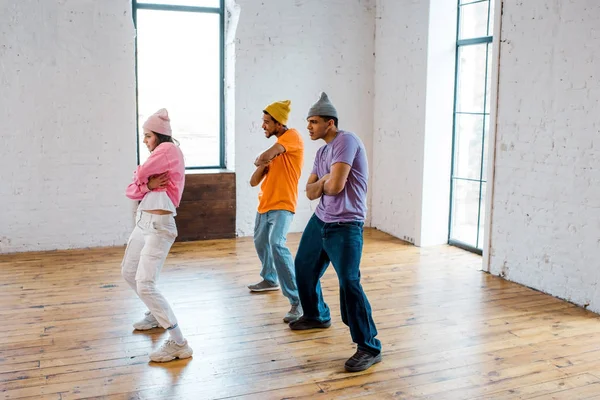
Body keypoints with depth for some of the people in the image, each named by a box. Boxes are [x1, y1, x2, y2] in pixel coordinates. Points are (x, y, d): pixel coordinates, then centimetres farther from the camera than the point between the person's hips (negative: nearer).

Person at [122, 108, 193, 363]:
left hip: (159, 226, -10)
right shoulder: (156, 157, 17)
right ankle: (156, 315, 41)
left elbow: (140, 174, -15)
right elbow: (130, 191, 8)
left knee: (145, 285, -17)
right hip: (142, 222, 10)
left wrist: (143, 178, 8)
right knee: (128, 272, 23)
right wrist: (148, 184, -12)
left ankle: (178, 343, -14)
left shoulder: (169, 149, -9)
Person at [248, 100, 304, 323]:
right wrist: (262, 165, -9)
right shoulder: (276, 146, 14)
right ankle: (270, 280, 51)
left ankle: (298, 301, -25)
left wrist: (260, 160, -4)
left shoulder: (292, 136, -11)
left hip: (282, 206, -10)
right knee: (260, 242, 25)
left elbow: (266, 155, -28)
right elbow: (254, 181, 12)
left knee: (277, 244, -27)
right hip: (265, 204, 10)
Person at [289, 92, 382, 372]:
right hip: (319, 221, 10)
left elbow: (335, 186, -24)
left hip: (345, 226, -10)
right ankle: (316, 315, 46)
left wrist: (322, 184, -2)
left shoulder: (345, 141, -15)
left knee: (348, 283, -14)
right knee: (303, 268, 21)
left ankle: (369, 347, -4)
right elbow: (311, 192, 10)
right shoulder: (322, 152, 13)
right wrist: (323, 182, -11)